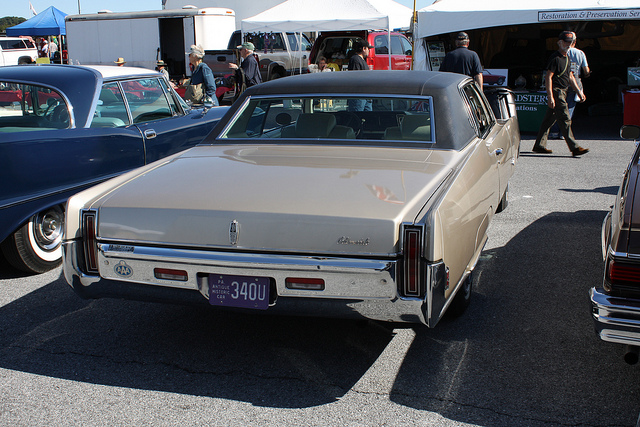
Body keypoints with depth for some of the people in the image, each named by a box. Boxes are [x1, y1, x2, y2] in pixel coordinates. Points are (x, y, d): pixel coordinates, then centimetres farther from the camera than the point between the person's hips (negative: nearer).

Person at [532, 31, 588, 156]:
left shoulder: (567, 58, 17)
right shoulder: (555, 58, -12)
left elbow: (570, 77, 25)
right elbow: (548, 77, -17)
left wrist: (579, 92, 21)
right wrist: (550, 97, -23)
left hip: (563, 92, 10)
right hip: (556, 92, -10)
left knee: (549, 119, 12)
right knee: (565, 120, -9)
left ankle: (539, 145, 18)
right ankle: (574, 148, -9)